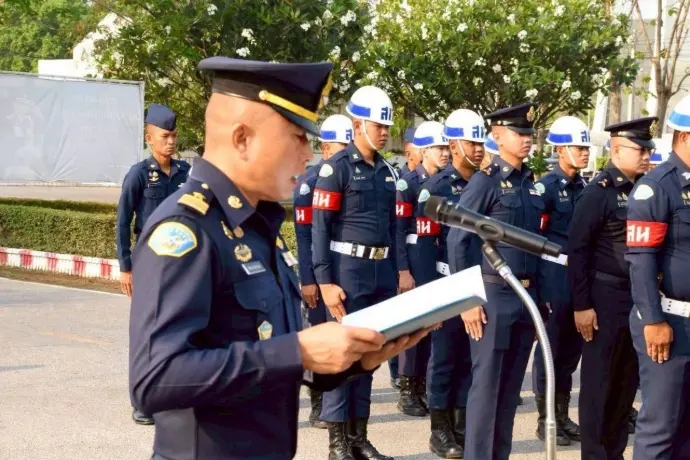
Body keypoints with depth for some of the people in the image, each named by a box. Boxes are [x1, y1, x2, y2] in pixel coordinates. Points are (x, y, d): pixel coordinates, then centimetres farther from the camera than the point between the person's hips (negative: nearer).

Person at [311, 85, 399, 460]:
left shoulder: (387, 171, 13)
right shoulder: (337, 167, -8)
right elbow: (320, 227, -11)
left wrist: (393, 274, 15)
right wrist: (325, 281, -16)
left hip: (381, 272, 7)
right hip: (348, 270, -7)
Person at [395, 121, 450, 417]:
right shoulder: (408, 183, -6)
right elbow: (399, 229, -10)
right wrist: (403, 271, -15)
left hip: (442, 261, 5)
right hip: (416, 261, -5)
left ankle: (422, 387, 18)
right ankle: (407, 392, 7)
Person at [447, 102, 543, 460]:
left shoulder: (530, 183, 12)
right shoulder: (485, 181, -9)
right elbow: (457, 240, -12)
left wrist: (540, 295, 14)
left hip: (526, 294, 7)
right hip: (492, 293, -7)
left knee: (511, 386, 11)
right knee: (486, 384, -2)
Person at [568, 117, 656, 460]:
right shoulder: (597, 193, -12)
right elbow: (577, 250, -13)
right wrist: (581, 304, -15)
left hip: (639, 296, 7)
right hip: (606, 297, -6)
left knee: (628, 380, 13)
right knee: (599, 381, 3)